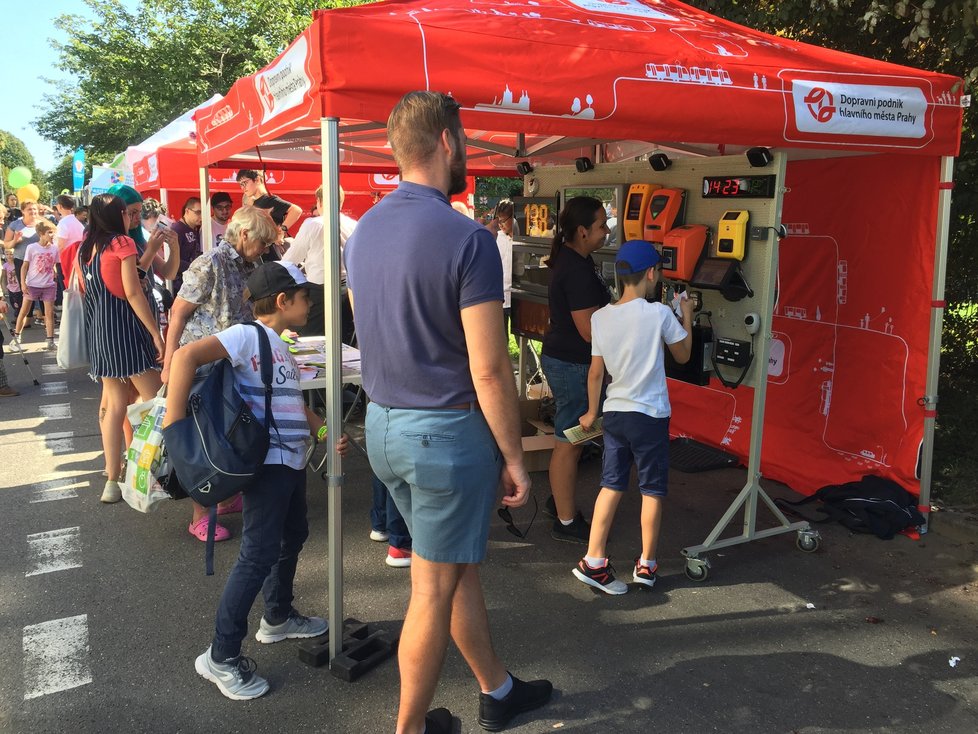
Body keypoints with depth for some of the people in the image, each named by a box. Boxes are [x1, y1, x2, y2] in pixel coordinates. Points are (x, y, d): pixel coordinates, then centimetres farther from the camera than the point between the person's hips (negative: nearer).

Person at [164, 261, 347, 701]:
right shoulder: (247, 335, -13)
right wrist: (173, 423, -30)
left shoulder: (280, 347, 16)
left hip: (292, 459, 10)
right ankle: (221, 656, 4)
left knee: (293, 536, 22)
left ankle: (278, 618, 42)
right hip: (267, 461, -10)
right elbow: (187, 356, -26)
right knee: (259, 554, -8)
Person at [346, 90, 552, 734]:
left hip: (383, 423, 8)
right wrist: (514, 458, -9)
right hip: (446, 430, -8)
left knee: (461, 563, 22)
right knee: (435, 589, 8)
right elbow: (489, 372, -19)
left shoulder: (365, 230, 6)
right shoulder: (467, 238, -19)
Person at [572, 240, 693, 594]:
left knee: (611, 485, 12)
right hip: (650, 415, -4)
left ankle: (593, 561, 11)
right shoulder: (660, 314, -14)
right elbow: (683, 355, 3)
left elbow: (596, 371, 4)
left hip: (614, 413, 4)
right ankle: (646, 565, 20)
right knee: (652, 489, 10)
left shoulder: (601, 317, -2)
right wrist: (687, 316, 17)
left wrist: (592, 411, 17)